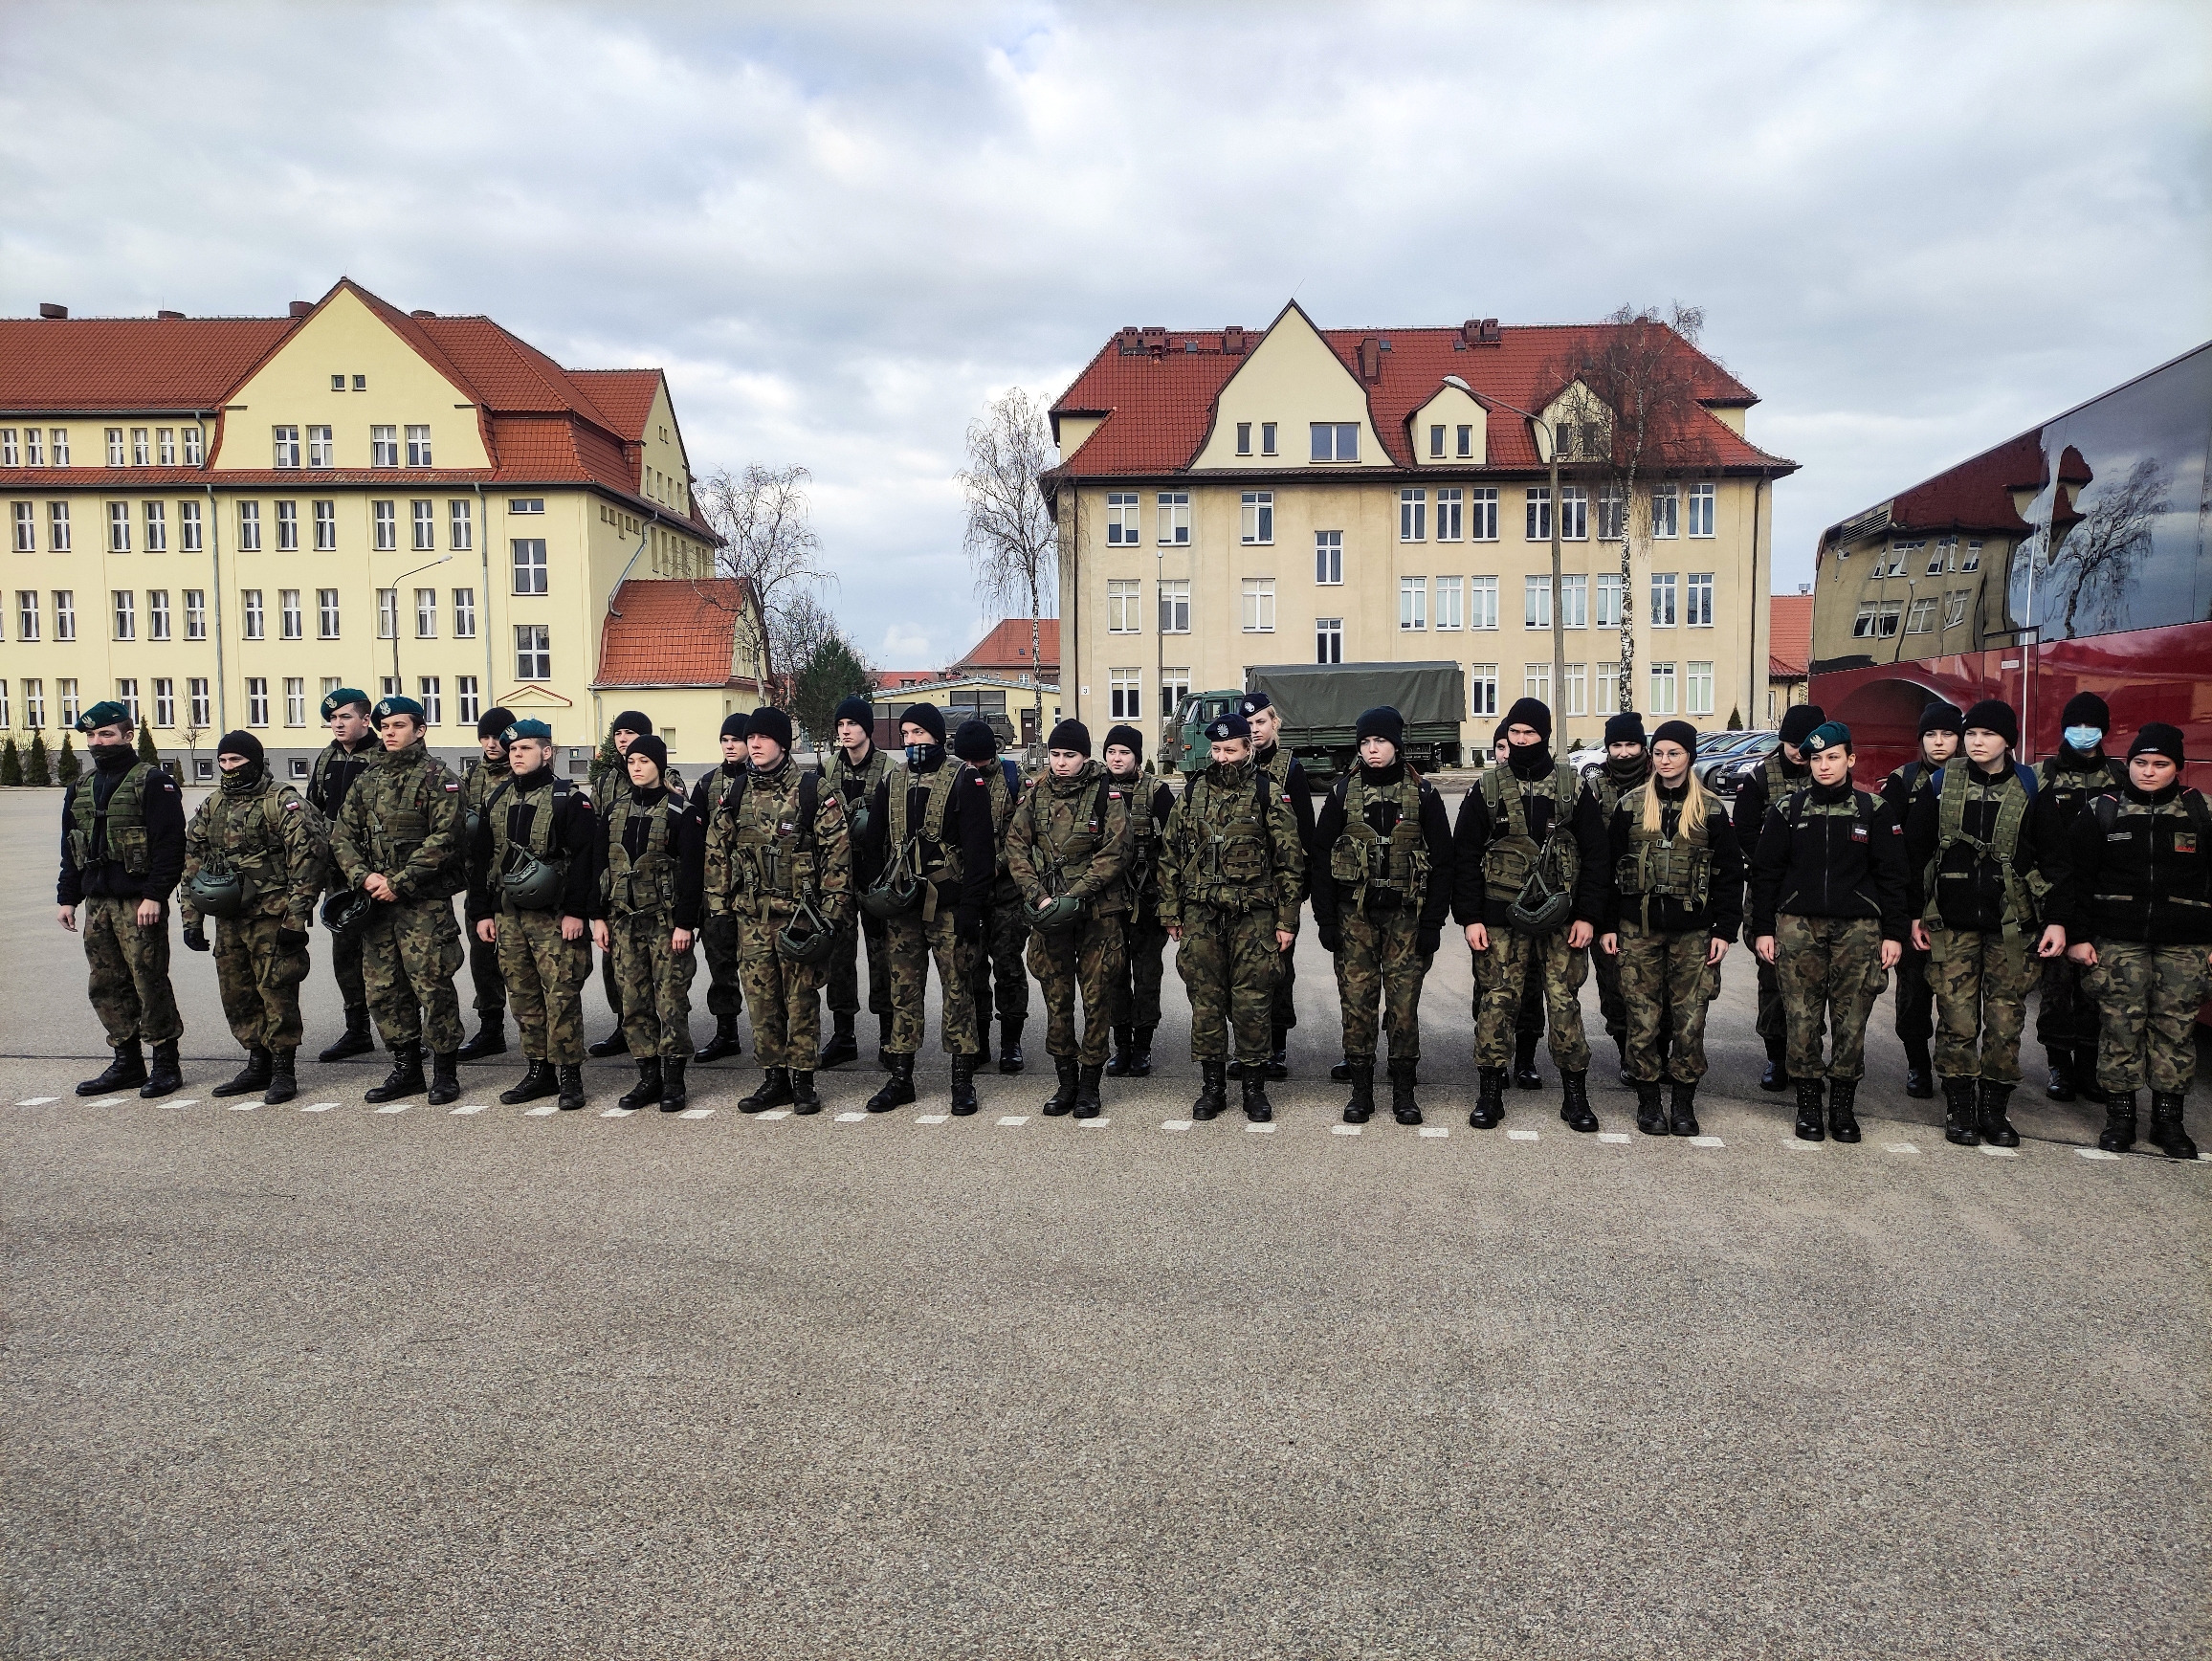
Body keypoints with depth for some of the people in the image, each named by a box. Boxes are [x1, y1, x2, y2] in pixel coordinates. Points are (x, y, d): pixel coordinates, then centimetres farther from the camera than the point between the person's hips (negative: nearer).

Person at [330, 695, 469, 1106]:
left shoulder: (438, 778, -4)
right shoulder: (367, 783, 16)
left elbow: (443, 839, -13)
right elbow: (342, 836, 13)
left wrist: (399, 882, -15)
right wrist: (364, 876, -6)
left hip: (425, 902, -7)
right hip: (376, 901, 7)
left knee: (432, 985, -5)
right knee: (382, 987, 9)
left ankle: (445, 1072, 5)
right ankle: (406, 1068, 21)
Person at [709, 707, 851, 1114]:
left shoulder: (812, 791, -6)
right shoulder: (736, 793, 9)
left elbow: (838, 852, -7)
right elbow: (717, 849, 17)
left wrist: (830, 910, -10)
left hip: (798, 913, -5)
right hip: (751, 915, 5)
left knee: (801, 997, 2)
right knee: (760, 996, 8)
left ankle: (802, 1080, 12)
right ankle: (773, 1077, 19)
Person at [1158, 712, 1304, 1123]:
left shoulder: (1269, 793, -1)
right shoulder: (1193, 792, 9)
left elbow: (1290, 860, -1)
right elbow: (1170, 855, 13)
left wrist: (1287, 920, -4)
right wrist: (1171, 913, 10)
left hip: (1253, 918, -3)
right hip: (1200, 917, 3)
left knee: (1253, 1002, 1)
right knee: (1205, 1000, 6)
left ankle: (1255, 1087, 14)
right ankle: (1212, 1085, 18)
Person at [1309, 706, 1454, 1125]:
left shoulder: (1423, 794, 2)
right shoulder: (1343, 792, 4)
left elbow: (1442, 861, 2)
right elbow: (1321, 856, 5)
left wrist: (1433, 922, -4)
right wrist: (1325, 918, -1)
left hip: (1405, 917, -1)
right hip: (1354, 917, 1)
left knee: (1404, 1004, 1)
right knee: (1356, 1003, 2)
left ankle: (1404, 1091, 13)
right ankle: (1360, 1091, 12)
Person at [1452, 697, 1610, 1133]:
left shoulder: (1573, 787, 5)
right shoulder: (1486, 789, 4)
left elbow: (1594, 854, 5)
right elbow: (1465, 856, 3)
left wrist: (1587, 915, -2)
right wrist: (1470, 917, -4)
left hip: (1561, 917, 0)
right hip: (1502, 918, 0)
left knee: (1564, 1002, 2)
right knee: (1497, 1000, 1)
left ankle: (1575, 1095, 14)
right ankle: (1490, 1093, 12)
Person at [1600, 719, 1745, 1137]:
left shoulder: (1710, 811, 4)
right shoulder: (1630, 806, 5)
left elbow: (1730, 874, 6)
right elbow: (1609, 867, 6)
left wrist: (1725, 930, -1)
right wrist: (1608, 926, 1)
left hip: (1693, 932, 0)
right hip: (1639, 929, 0)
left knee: (1690, 1018, 1)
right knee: (1643, 1017, 1)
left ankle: (1683, 1102, 15)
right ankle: (1647, 1100, 14)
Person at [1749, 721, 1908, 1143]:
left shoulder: (1873, 811, 6)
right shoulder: (1787, 809, 7)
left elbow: (1891, 876, 7)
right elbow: (1765, 872, 7)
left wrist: (1893, 934, 2)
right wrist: (1763, 929, 2)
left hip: (1858, 929, 0)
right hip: (1798, 926, 0)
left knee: (1851, 1020, 1)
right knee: (1802, 1019, -1)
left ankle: (1842, 1106, 14)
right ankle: (1808, 1104, 11)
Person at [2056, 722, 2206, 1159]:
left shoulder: (2199, 812, 5)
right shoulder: (2102, 812, 3)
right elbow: (2076, 877, 3)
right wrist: (2078, 935, -2)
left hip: (2183, 942, 1)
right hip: (2119, 941, -1)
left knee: (2175, 1027, 3)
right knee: (2120, 1025, 0)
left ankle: (2168, 1119, 14)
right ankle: (2120, 1116, 10)